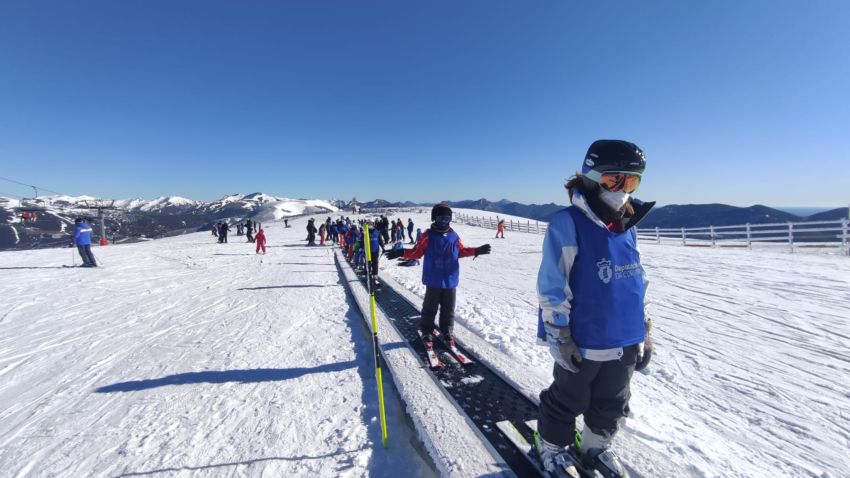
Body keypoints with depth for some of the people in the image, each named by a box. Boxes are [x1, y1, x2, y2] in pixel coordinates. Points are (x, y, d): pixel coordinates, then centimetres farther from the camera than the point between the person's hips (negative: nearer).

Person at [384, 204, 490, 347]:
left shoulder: (454, 236, 3)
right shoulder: (428, 235, -8)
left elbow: (461, 251, 15)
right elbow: (417, 252, -7)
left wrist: (476, 251, 7)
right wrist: (402, 253, -21)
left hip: (450, 280, 3)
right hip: (433, 280, -3)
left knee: (448, 308, 13)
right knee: (430, 307, 8)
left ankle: (447, 332, 30)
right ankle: (427, 333, 23)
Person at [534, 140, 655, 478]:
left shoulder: (627, 226, 4)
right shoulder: (568, 223, -19)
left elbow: (637, 282, 12)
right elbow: (551, 286, -20)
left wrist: (643, 333, 13)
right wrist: (560, 337, -18)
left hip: (624, 342, 7)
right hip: (584, 342, -7)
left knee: (611, 404, 25)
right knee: (568, 400, 15)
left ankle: (596, 447, 50)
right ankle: (551, 447, 41)